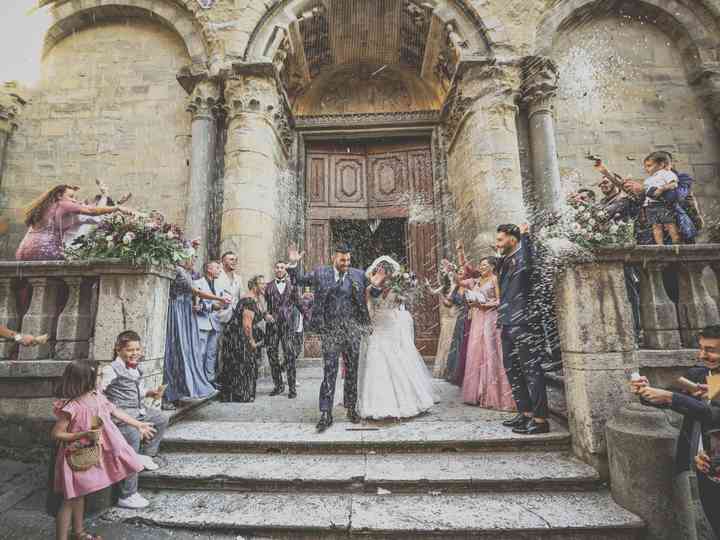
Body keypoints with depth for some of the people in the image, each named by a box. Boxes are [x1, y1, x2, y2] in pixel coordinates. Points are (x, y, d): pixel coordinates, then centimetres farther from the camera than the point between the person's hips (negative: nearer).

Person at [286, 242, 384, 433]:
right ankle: (326, 414, 11)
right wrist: (293, 264, -5)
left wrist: (376, 285, -10)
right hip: (330, 329, -1)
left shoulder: (358, 275, 4)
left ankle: (352, 409, 29)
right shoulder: (320, 273, 2)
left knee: (352, 370, 12)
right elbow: (300, 280, 10)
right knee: (329, 371, 1)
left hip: (352, 328, 2)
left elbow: (373, 295, 11)